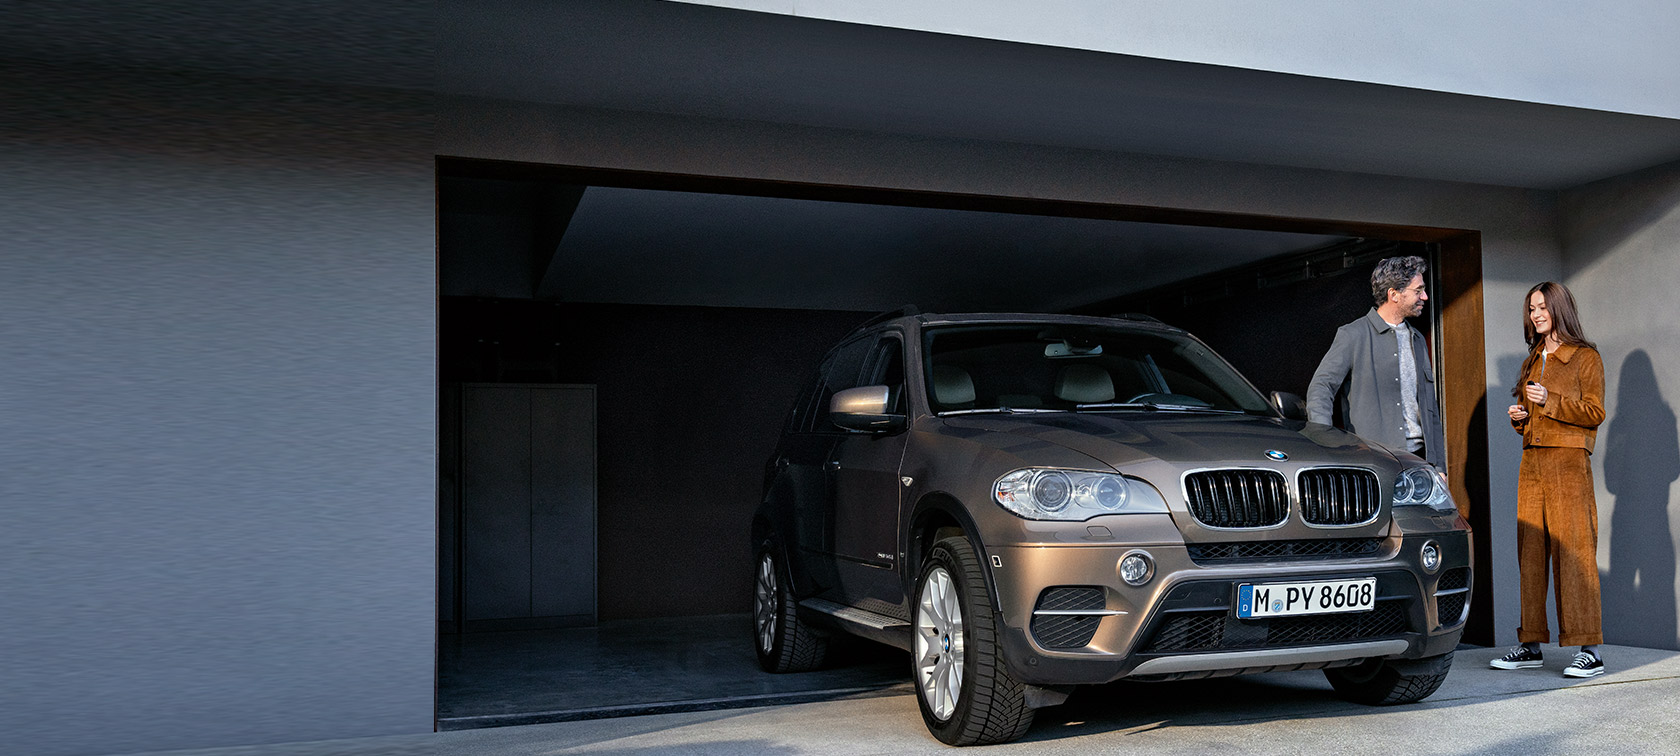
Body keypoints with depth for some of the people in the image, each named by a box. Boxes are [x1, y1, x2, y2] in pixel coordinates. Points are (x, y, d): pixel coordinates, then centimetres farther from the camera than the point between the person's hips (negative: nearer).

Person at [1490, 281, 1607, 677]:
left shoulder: (1585, 357, 1)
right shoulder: (1532, 361, 21)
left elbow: (1594, 412, -7)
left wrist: (1550, 401, -15)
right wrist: (1518, 416, 8)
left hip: (1568, 462, -6)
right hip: (1532, 462, 6)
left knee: (1573, 552, -10)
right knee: (1530, 553, 3)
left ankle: (1590, 650, -7)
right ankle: (1531, 645, 8)